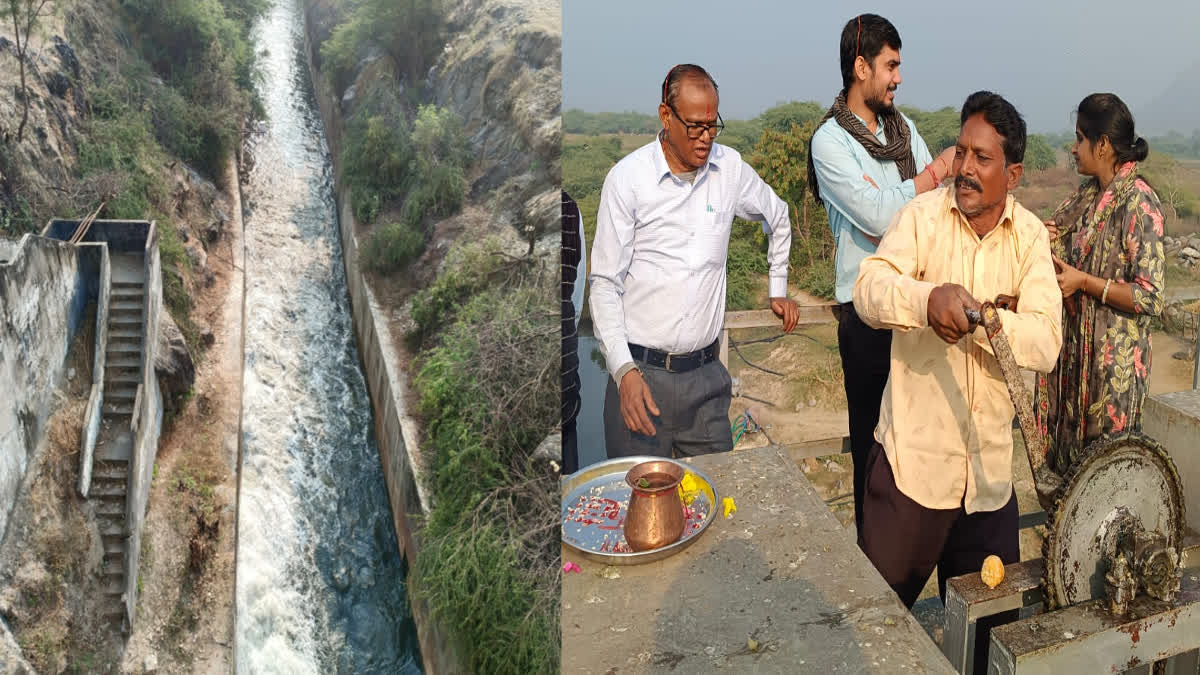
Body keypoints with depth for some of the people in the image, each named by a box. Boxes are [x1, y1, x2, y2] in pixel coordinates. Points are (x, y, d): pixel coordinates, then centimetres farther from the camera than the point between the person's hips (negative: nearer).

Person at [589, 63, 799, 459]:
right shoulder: (627, 178, -6)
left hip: (705, 370, 4)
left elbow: (778, 218, 27)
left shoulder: (729, 167, 5)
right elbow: (605, 283, -5)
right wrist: (623, 370, -14)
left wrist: (778, 290, 27)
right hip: (640, 371, -3)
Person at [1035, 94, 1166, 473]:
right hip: (1074, 345, 8)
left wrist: (1082, 282, -19)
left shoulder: (1138, 202, -17)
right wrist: (1046, 240, 1)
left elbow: (1151, 298, -20)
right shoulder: (1089, 194, 7)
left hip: (1113, 356, -8)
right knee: (1067, 449, 16)